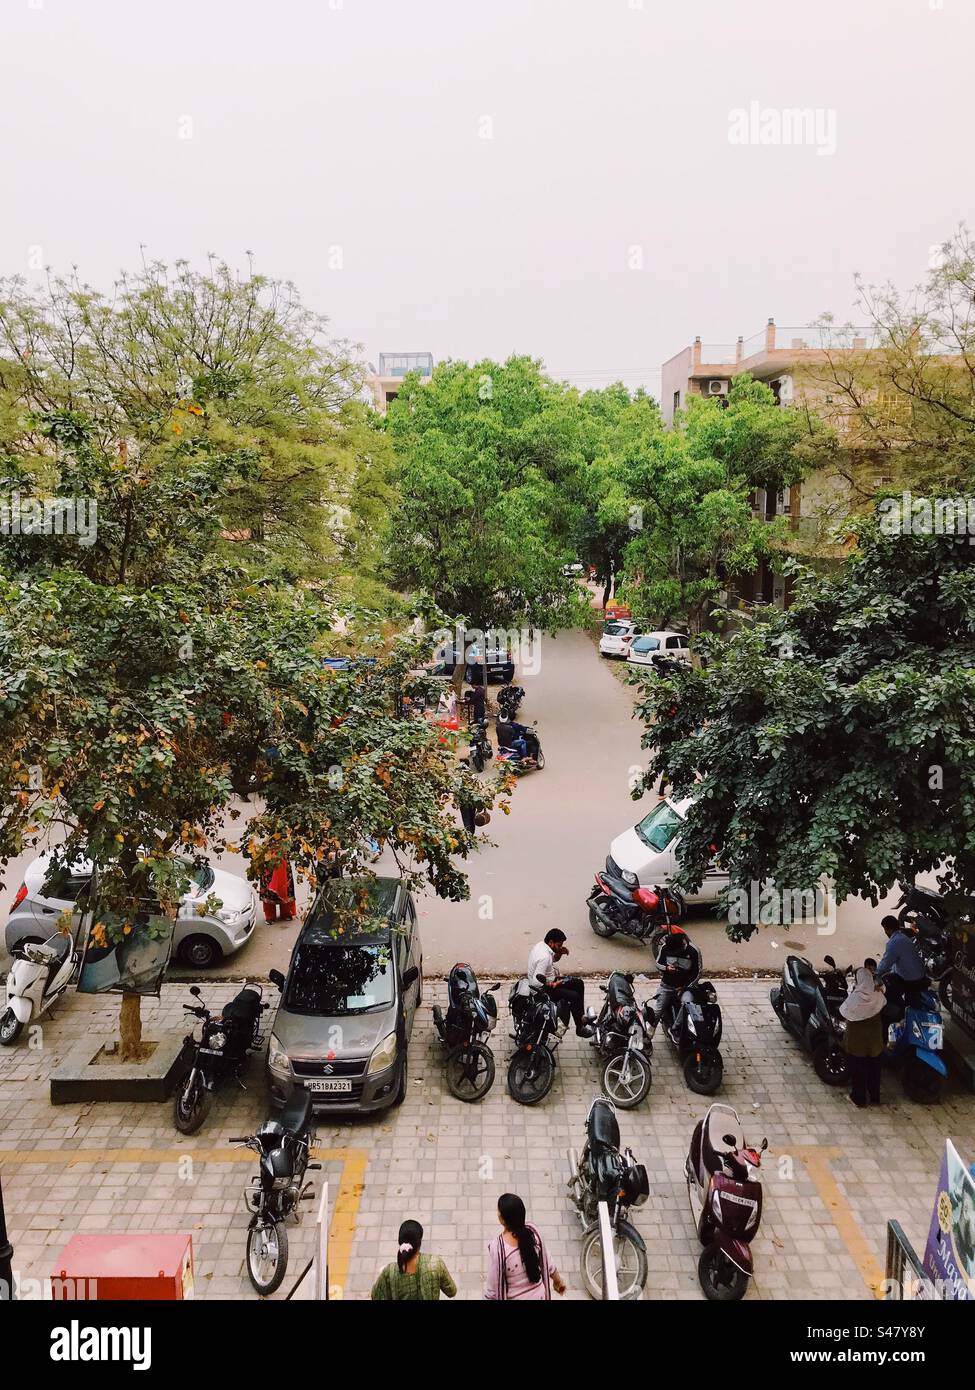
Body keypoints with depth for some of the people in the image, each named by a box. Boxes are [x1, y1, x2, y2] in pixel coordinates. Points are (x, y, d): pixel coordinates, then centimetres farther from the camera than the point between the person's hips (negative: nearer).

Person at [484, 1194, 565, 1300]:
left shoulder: (497, 1248, -34)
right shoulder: (533, 1231, -20)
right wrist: (558, 1280, 15)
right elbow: (546, 1262, -3)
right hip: (538, 1295, 3)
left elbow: (493, 1287, -21)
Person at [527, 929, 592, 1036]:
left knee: (579, 984, 11)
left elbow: (552, 959, 18)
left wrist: (560, 953, -2)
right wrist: (553, 984, -21)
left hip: (550, 980, 11)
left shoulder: (541, 944, -2)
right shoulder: (544, 957, -31)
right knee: (574, 997, -18)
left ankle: (581, 1017, 20)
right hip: (544, 989, -11)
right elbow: (536, 981, -35)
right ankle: (580, 1028, 0)